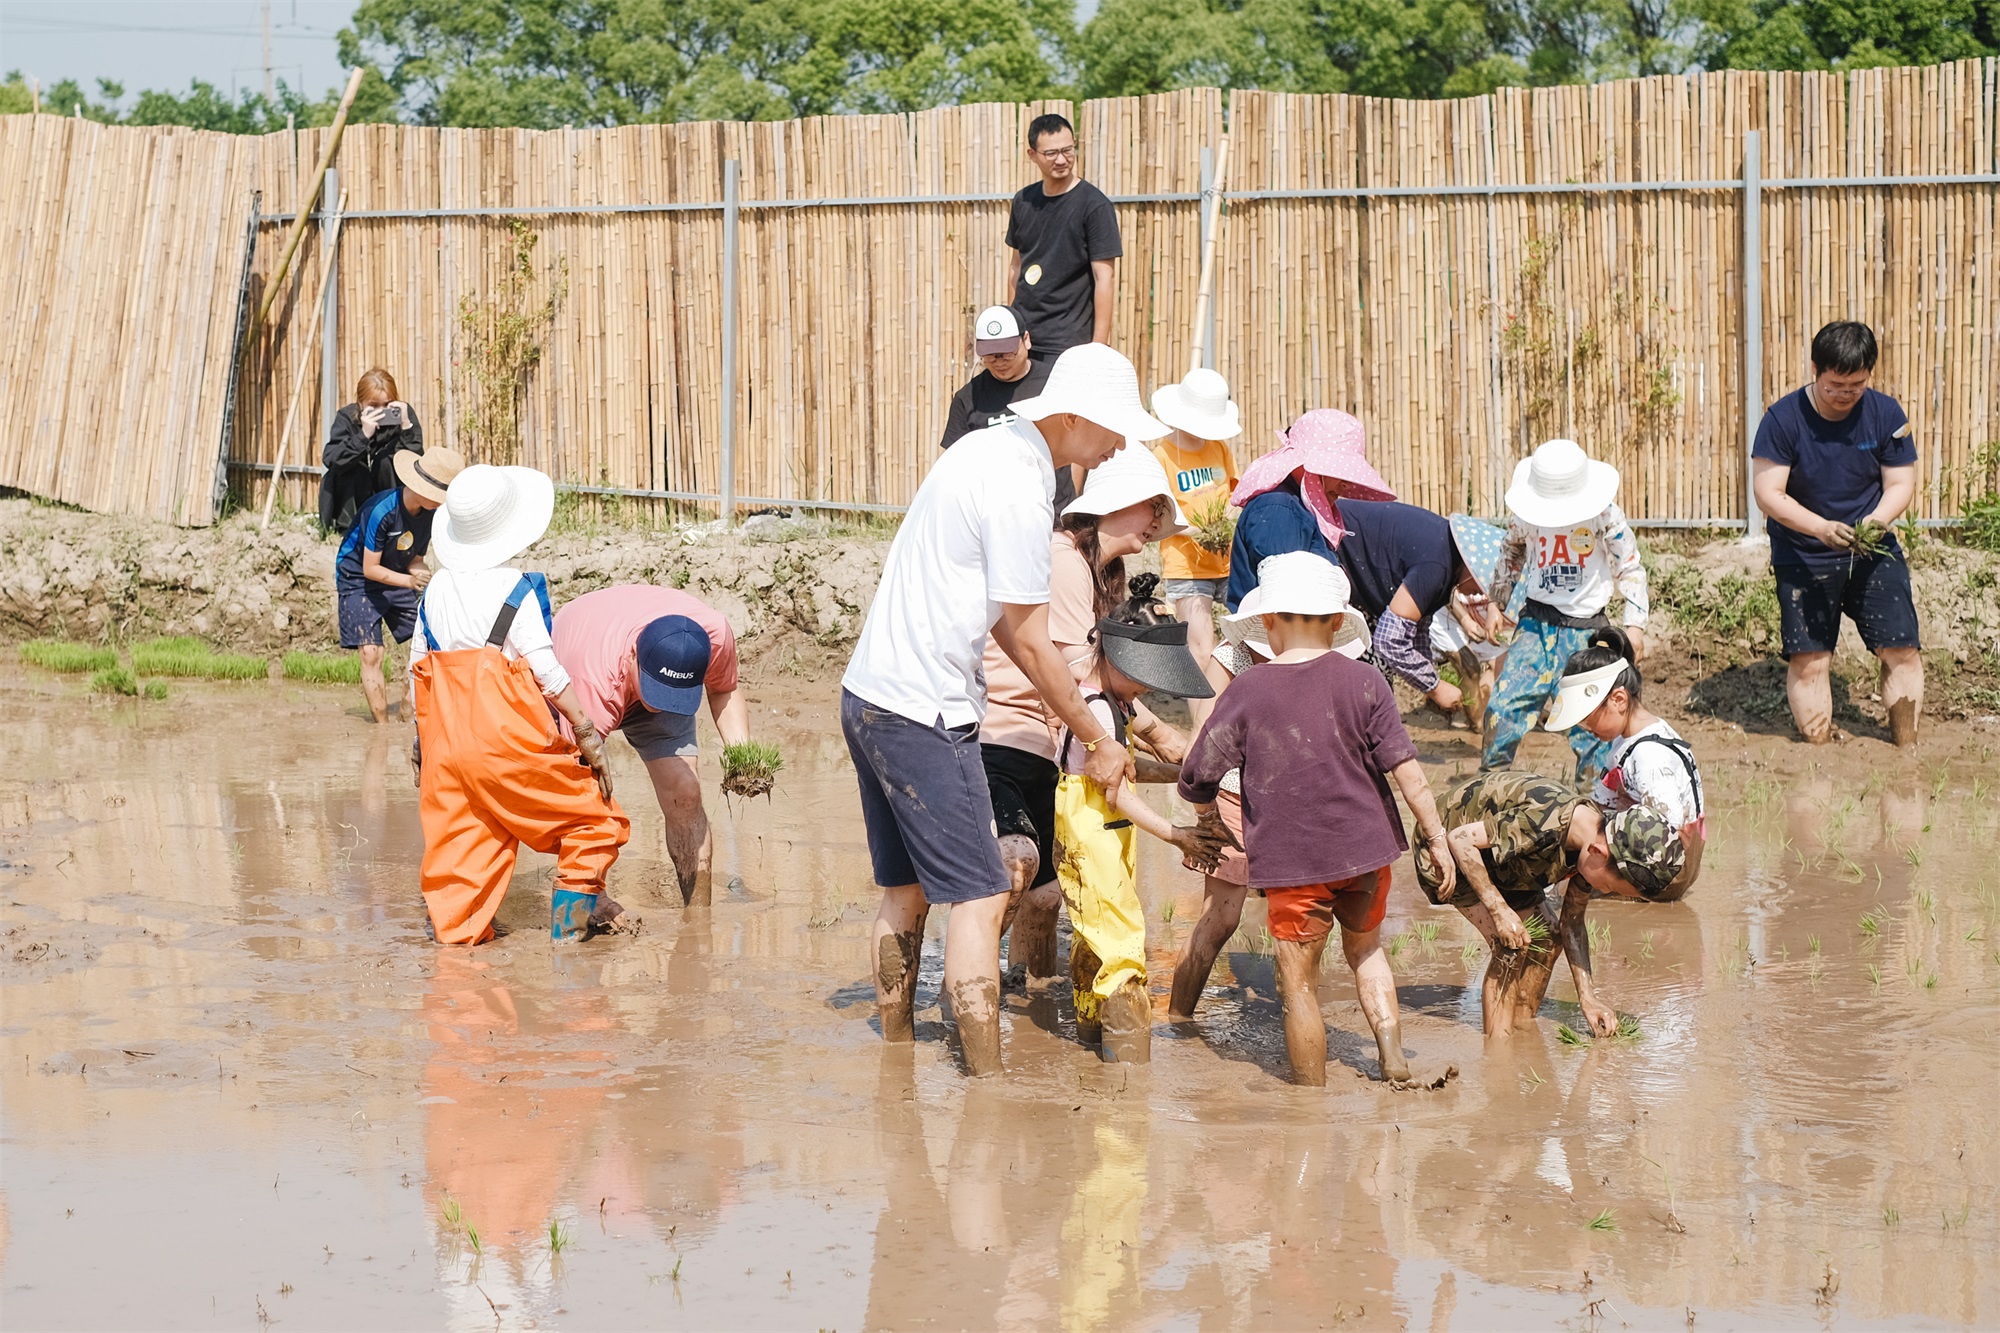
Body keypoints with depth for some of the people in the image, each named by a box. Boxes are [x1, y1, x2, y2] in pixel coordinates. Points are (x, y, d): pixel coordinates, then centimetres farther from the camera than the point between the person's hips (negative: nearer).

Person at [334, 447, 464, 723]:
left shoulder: (428, 512, -9)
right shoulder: (382, 510, -30)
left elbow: (414, 557, 2)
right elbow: (370, 569, -23)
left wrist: (421, 573, -21)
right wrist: (410, 580, -35)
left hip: (398, 580, 6)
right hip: (358, 580, -6)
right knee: (371, 654, -15)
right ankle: (383, 725, -11)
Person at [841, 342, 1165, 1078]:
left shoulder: (987, 448, 12)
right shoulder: (1019, 488, -18)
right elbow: (1029, 639, -12)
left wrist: (1068, 700, 15)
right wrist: (1098, 742, -2)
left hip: (868, 692, 10)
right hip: (922, 713, -10)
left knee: (905, 890, 17)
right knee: (979, 898, -7)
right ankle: (986, 1080, -7)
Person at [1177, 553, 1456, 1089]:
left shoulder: (1248, 690, -6)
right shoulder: (1363, 681, -4)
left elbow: (1197, 774, -5)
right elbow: (1405, 768, -7)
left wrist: (1210, 823, 15)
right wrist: (1437, 836, 1)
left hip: (1293, 862, -3)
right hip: (1367, 848, 3)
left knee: (1299, 984, 6)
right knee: (1365, 948, 26)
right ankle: (1394, 1058, 12)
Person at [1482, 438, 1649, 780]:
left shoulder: (1604, 513, -9)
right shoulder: (1525, 513, -3)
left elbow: (1629, 568, 1)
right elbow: (1511, 553, 19)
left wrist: (1635, 623, -6)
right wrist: (1498, 603, 20)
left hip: (1587, 626, -1)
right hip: (1538, 622, 1)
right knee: (1506, 705, -10)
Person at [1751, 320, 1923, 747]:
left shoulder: (1886, 414, -4)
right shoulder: (1783, 419, -13)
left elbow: (1900, 484, -1)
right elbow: (1767, 492, -16)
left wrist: (1876, 521, -23)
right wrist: (1821, 527, -30)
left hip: (1873, 553, 2)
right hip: (1802, 559, -2)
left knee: (1902, 651, -4)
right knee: (1808, 661, -8)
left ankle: (1906, 748, 8)